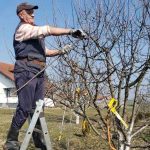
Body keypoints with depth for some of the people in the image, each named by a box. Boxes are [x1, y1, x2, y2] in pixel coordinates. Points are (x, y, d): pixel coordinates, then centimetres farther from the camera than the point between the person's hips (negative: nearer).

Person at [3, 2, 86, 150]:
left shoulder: (36, 32, 25)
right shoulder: (23, 29, -5)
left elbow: (44, 51, 26)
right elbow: (47, 30, -18)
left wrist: (60, 51, 10)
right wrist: (70, 31, -22)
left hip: (38, 72, 9)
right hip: (26, 71, -9)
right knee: (24, 108, -11)